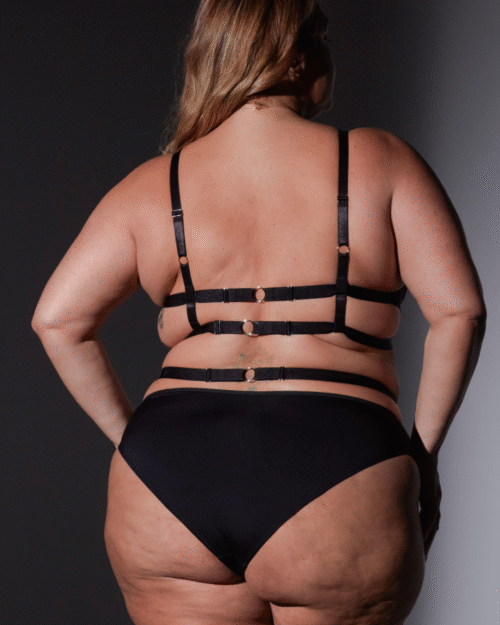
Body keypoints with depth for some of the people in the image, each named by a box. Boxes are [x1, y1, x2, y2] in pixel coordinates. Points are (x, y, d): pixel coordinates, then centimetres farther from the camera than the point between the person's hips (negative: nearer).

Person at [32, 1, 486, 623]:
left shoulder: (153, 186, 9)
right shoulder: (380, 162, 2)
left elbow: (57, 319, 5)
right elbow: (459, 309, -3)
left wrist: (129, 434, 12)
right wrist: (422, 452, 6)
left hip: (165, 491, 3)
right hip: (337, 484, -2)